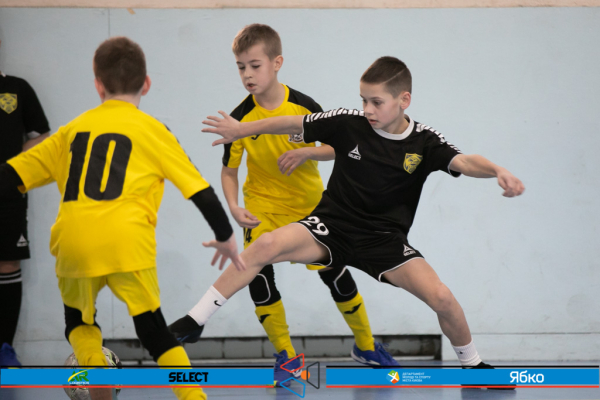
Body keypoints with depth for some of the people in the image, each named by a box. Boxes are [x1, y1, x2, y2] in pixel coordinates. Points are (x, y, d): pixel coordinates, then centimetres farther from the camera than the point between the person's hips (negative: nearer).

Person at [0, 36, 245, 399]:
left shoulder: (74, 128, 19)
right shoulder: (152, 130, 11)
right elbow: (201, 191, 10)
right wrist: (226, 238, 21)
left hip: (74, 243, 2)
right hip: (128, 245, -2)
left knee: (78, 320, 24)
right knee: (153, 329, 10)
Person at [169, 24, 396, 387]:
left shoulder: (304, 106, -16)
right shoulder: (241, 118, -15)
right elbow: (229, 170, -5)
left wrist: (306, 152, -25)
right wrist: (234, 207, -22)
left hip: (309, 203, 0)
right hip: (263, 207, 0)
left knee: (335, 274, 4)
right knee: (259, 274, -17)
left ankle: (366, 346, 28)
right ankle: (286, 357, -1)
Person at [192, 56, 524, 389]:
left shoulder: (424, 142, -9)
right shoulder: (348, 124, -8)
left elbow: (465, 162, -24)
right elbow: (294, 124, 3)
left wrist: (498, 171, -46)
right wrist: (241, 130, 11)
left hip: (385, 239, 0)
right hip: (333, 225, 0)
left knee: (441, 297, -17)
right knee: (267, 245, -27)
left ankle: (473, 365, 13)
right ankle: (195, 320, -18)